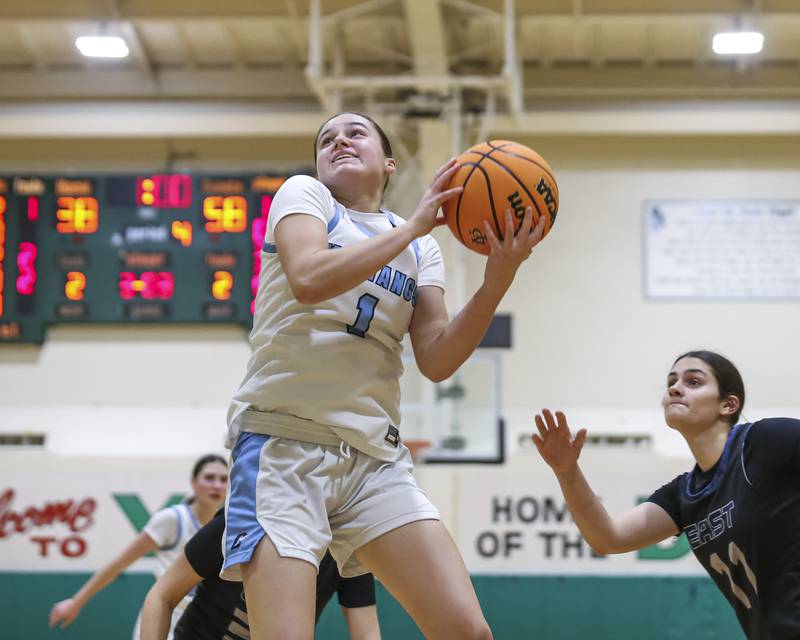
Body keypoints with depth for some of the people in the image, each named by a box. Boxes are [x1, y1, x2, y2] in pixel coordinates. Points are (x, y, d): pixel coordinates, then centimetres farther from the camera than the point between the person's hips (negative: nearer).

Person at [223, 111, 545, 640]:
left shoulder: (421, 249, 16)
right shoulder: (303, 194, 6)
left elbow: (436, 361, 3)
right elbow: (308, 278, -16)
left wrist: (498, 278, -11)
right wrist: (415, 225, -11)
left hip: (377, 456, 5)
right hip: (284, 440, -4)